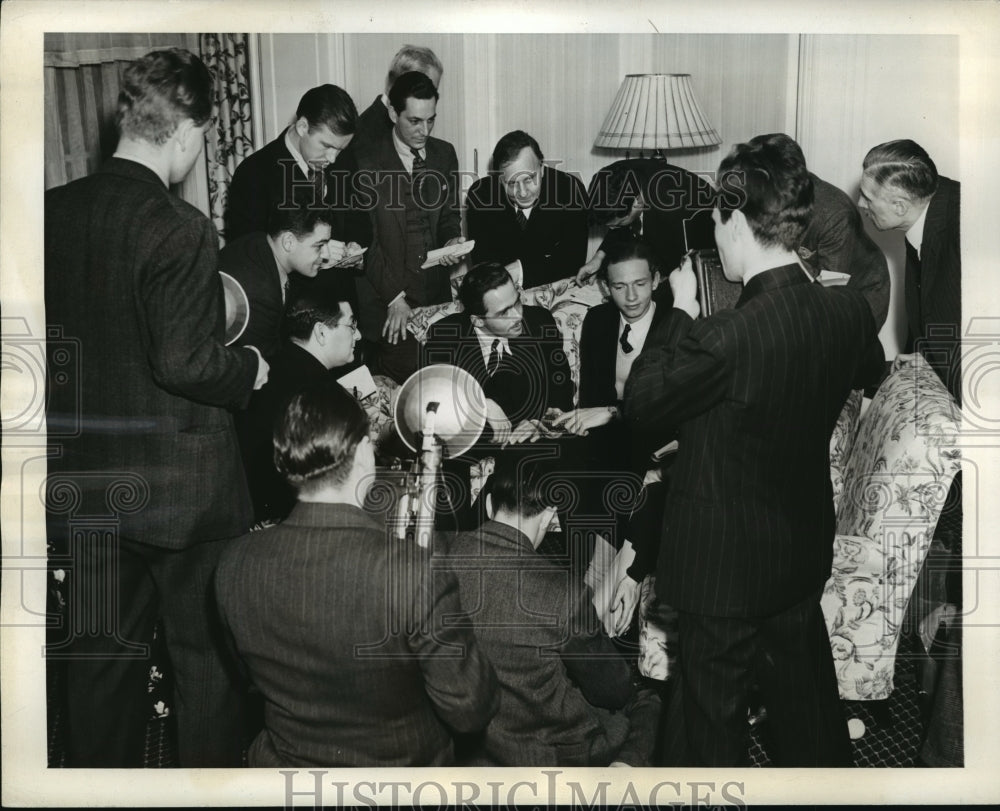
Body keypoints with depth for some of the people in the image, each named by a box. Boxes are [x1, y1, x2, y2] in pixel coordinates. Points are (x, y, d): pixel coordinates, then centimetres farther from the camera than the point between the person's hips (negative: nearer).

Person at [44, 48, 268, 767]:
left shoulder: (53, 211, 1)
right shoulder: (179, 228, -19)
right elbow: (184, 362, -23)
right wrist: (248, 371, -5)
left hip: (85, 484, 7)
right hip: (177, 487, -6)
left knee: (103, 656, 18)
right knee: (207, 658, 11)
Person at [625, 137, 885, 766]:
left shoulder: (725, 339, -32)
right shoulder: (851, 312, -10)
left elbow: (641, 400, -16)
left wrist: (679, 312, -7)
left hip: (724, 566, -7)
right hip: (806, 551, 7)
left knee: (712, 715, 14)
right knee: (807, 695, 27)